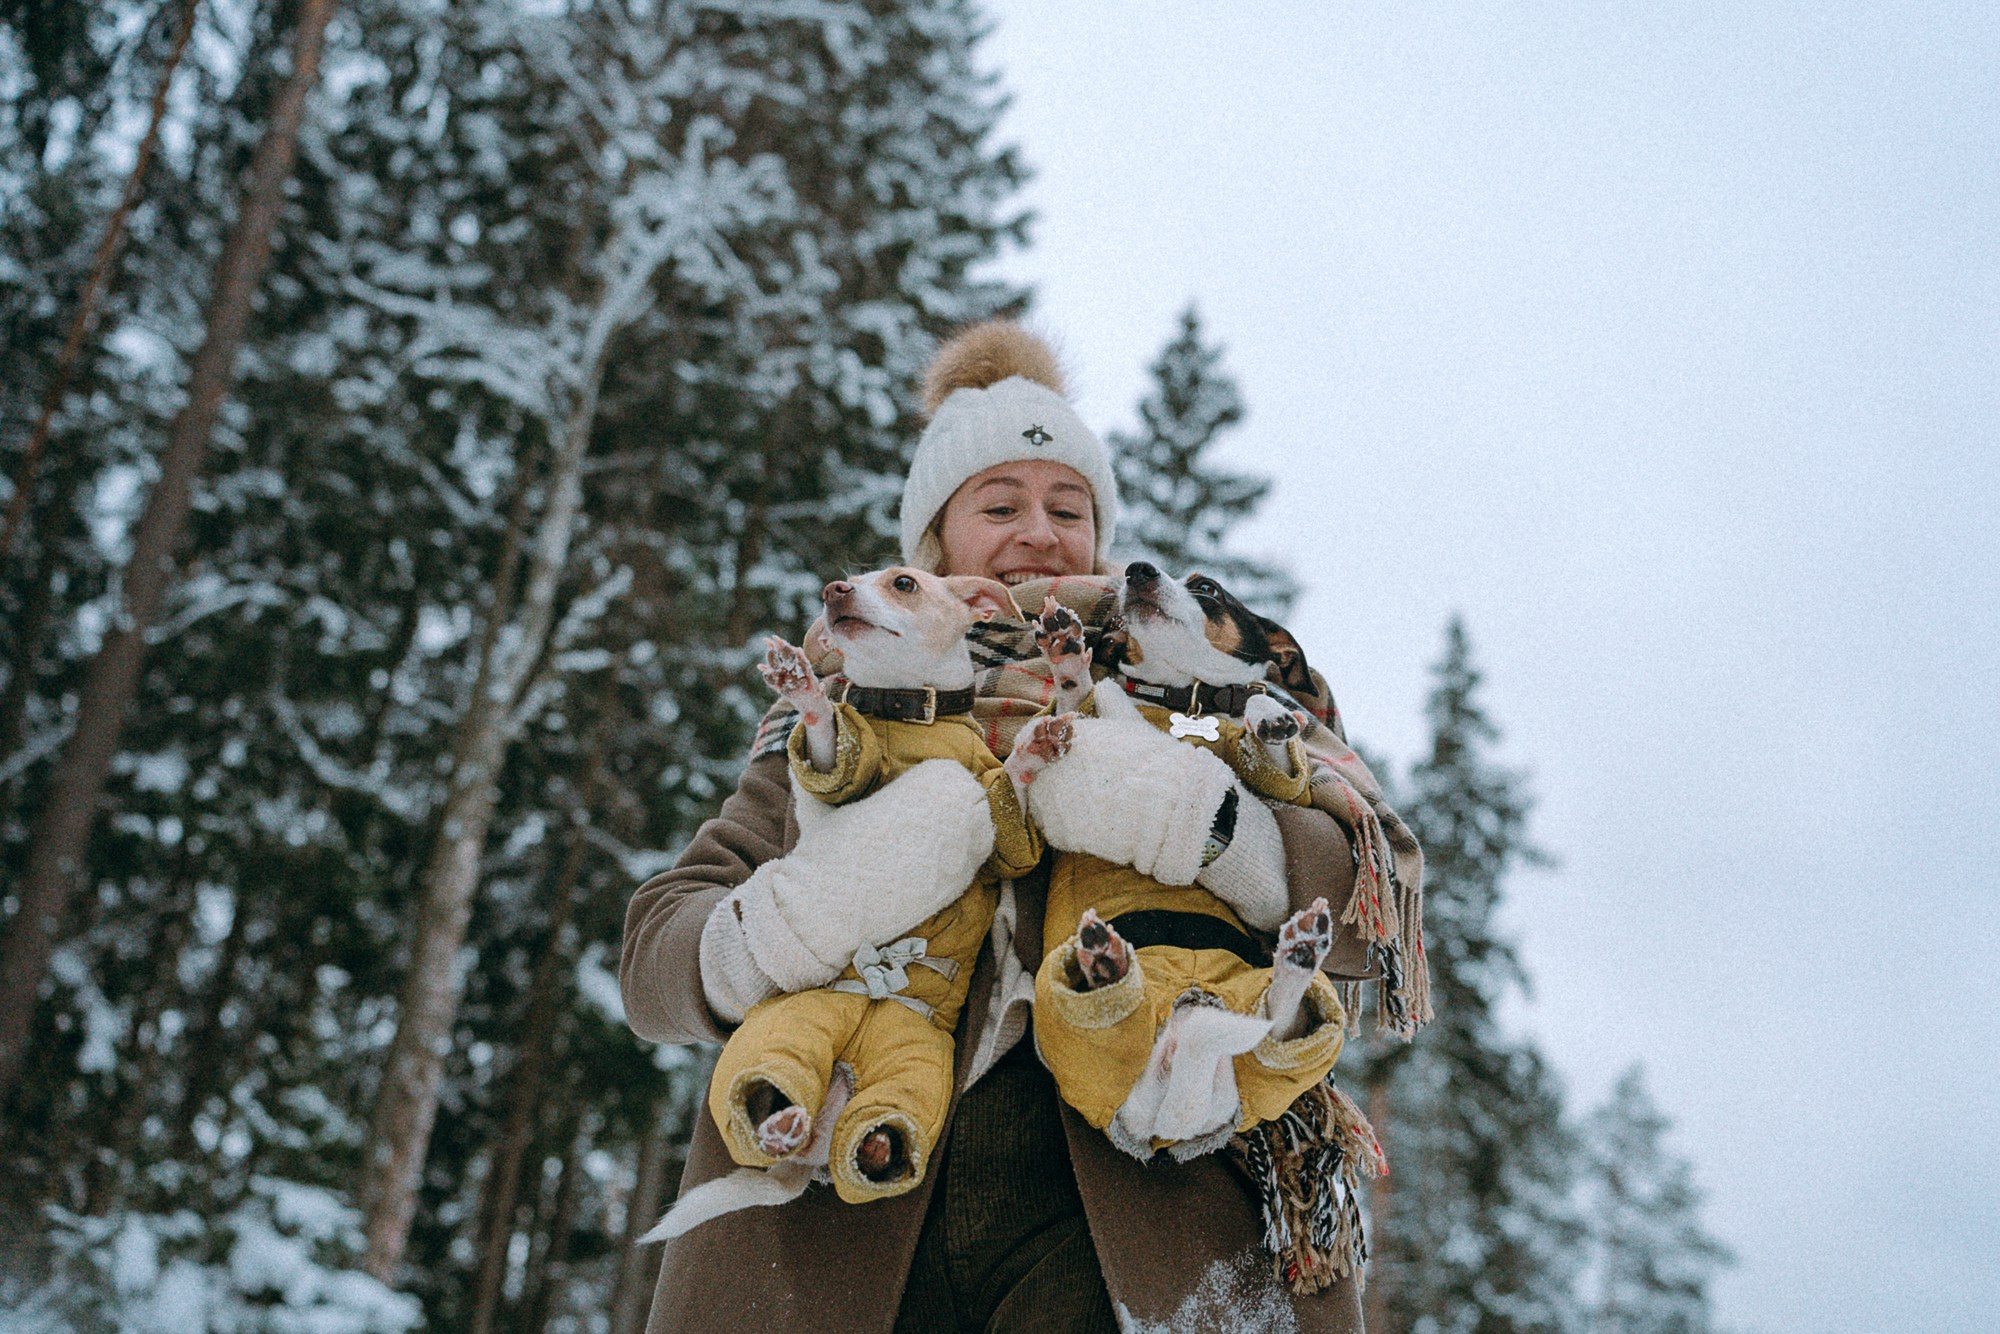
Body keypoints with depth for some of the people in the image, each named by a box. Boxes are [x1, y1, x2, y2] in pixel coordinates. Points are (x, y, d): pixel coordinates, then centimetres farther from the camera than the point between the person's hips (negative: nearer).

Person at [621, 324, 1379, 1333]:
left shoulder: (1172, 707, 19)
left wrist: (1166, 805, -14)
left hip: (1101, 1219, -1)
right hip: (843, 1223, 1)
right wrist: (803, 914, -15)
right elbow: (654, 951, 8)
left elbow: (1368, 911, 4)